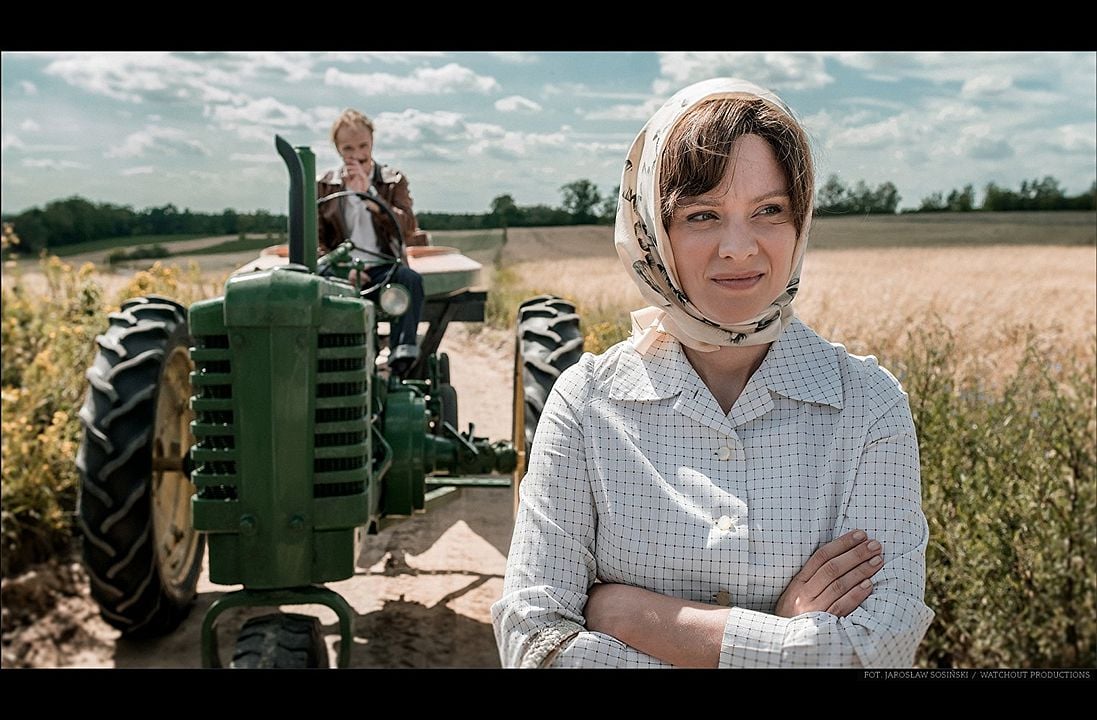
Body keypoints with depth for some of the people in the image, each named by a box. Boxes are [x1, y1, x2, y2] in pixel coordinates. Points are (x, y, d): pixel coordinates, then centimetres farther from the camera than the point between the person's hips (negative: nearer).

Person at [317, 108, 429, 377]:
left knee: (410, 279, -35)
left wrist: (368, 193, -16)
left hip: (382, 266, 0)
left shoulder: (392, 180, 10)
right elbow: (317, 239, 8)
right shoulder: (325, 185, 12)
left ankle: (402, 352, -38)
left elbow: (407, 228, -7)